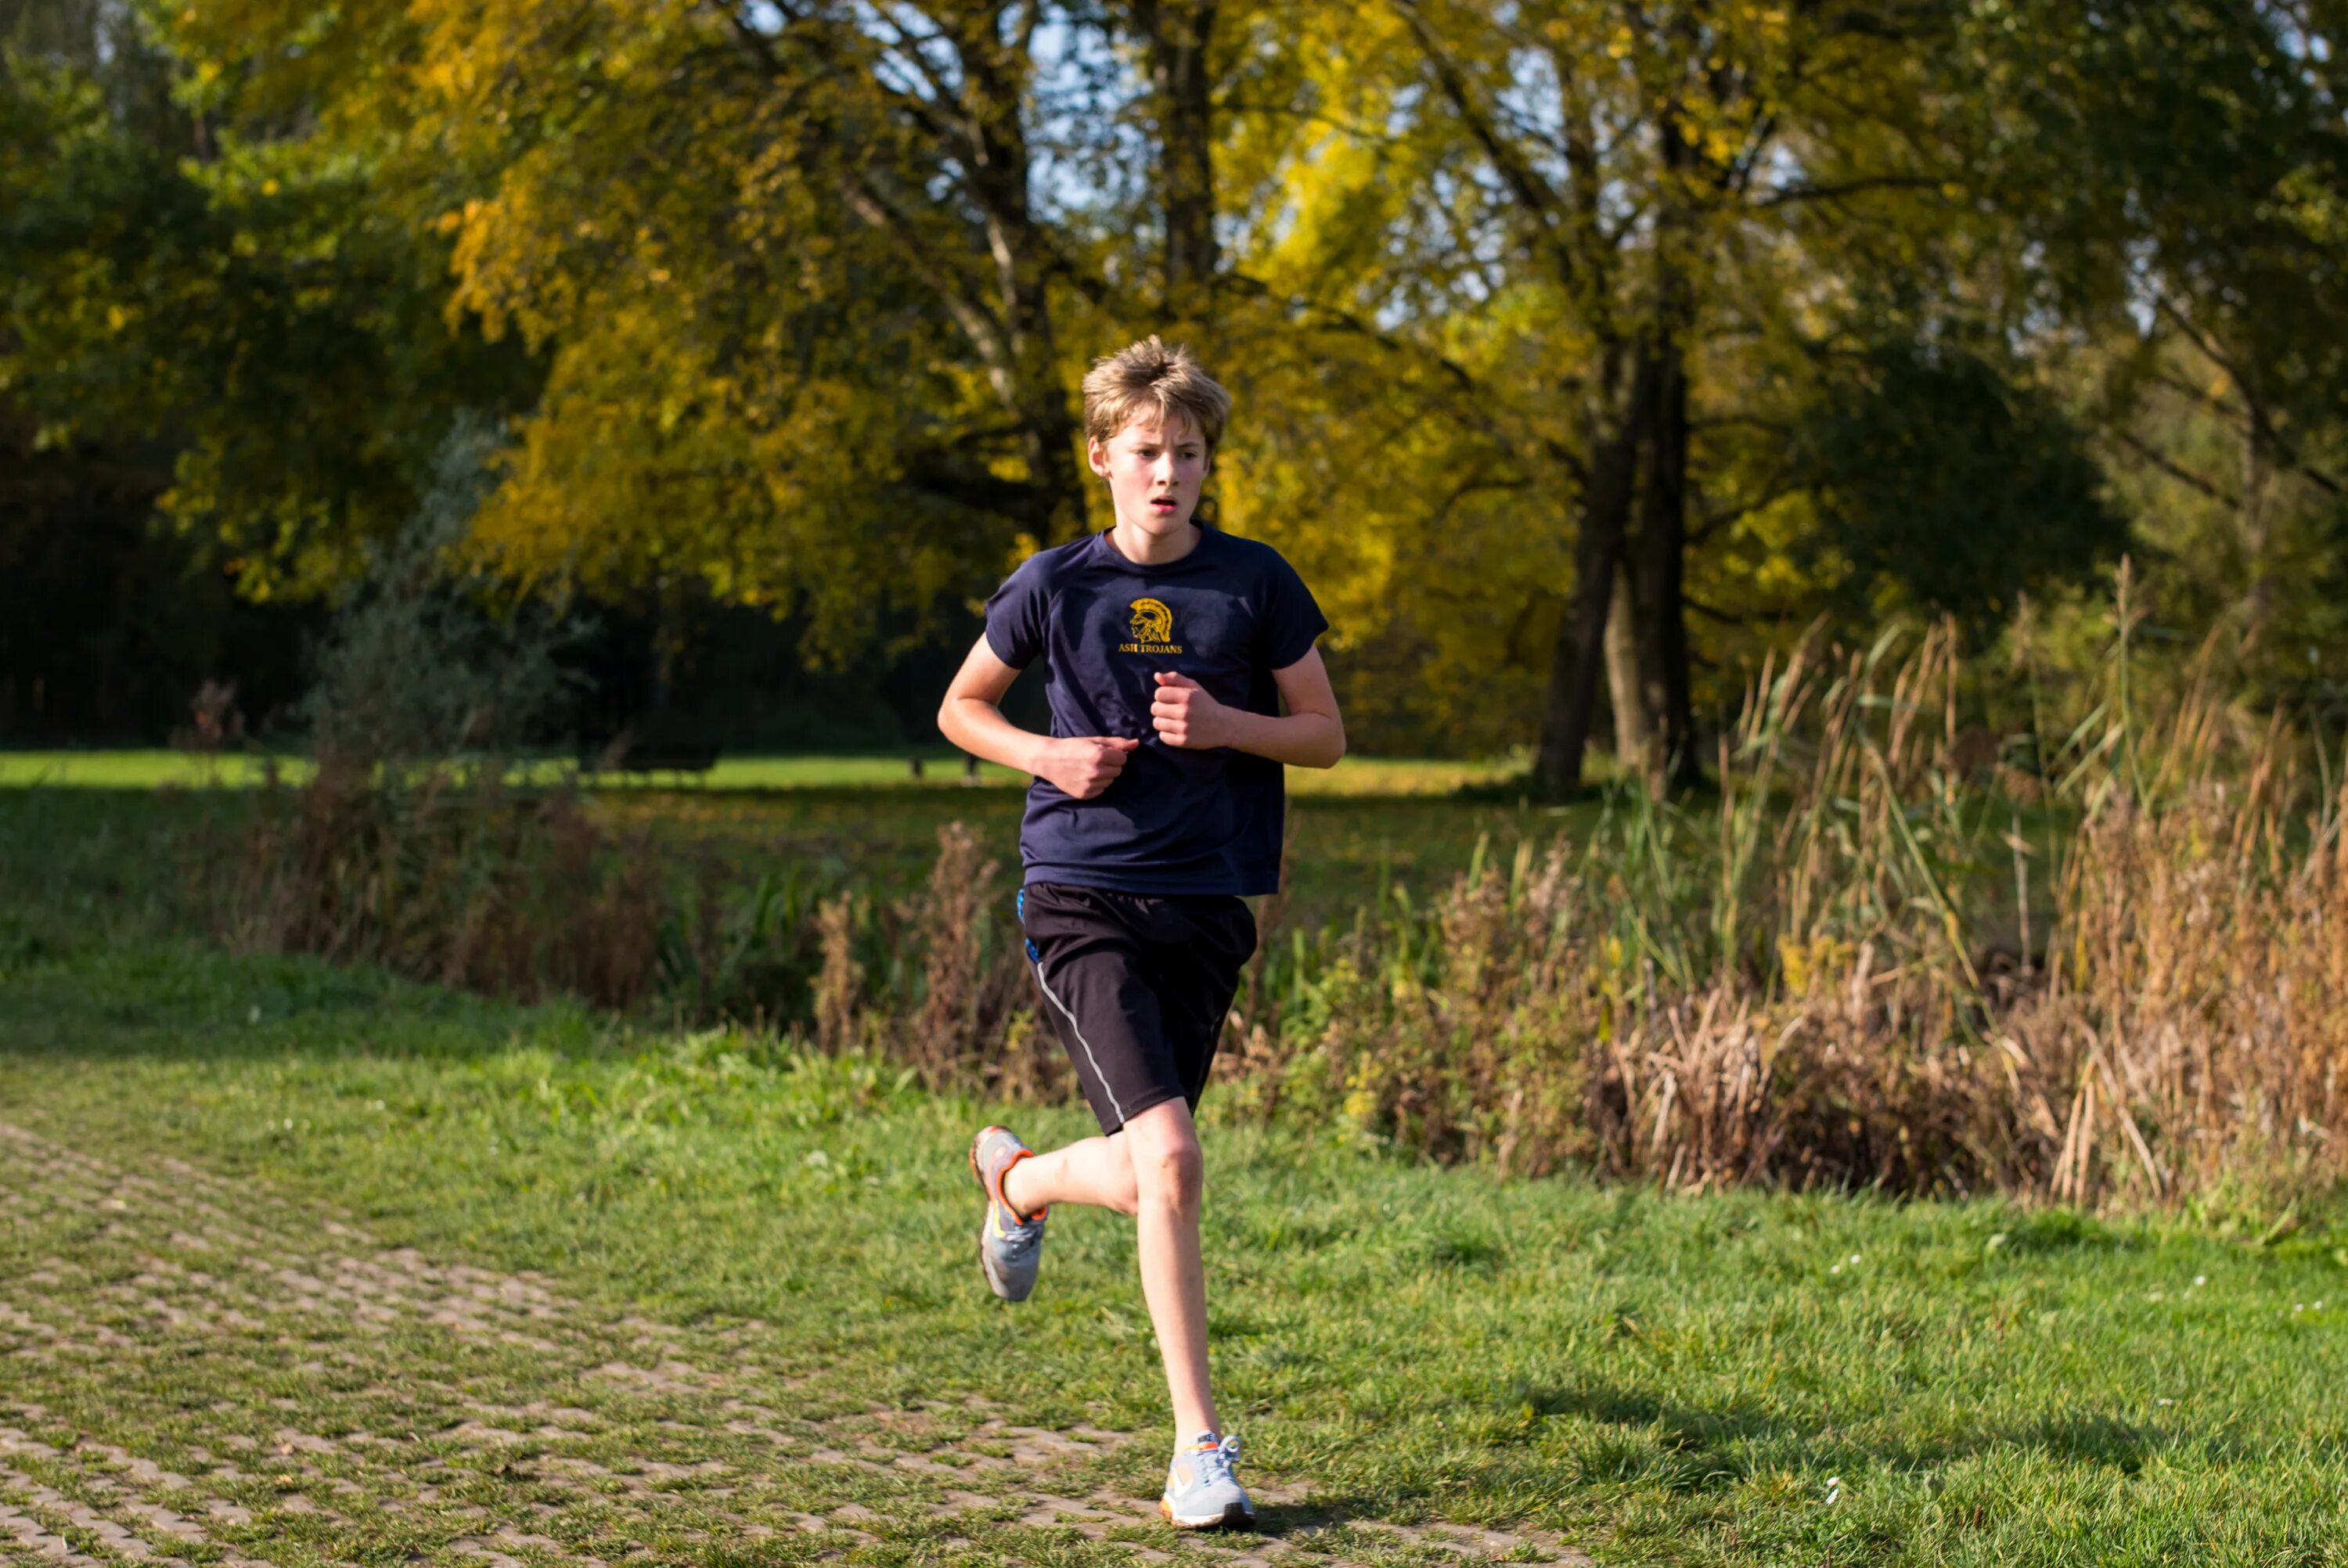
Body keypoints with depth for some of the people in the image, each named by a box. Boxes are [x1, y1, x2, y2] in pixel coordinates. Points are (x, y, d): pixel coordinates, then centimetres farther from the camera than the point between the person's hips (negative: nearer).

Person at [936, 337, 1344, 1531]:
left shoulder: (1256, 583, 3)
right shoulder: (1055, 586, 0)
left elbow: (1325, 736, 9)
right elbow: (960, 709, 13)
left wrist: (1226, 726, -10)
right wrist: (1045, 754, -7)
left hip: (1206, 906, 3)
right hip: (1080, 895, -3)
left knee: (1143, 1181, 10)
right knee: (1168, 1156, -20)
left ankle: (1016, 1178, 48)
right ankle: (1200, 1451, -13)